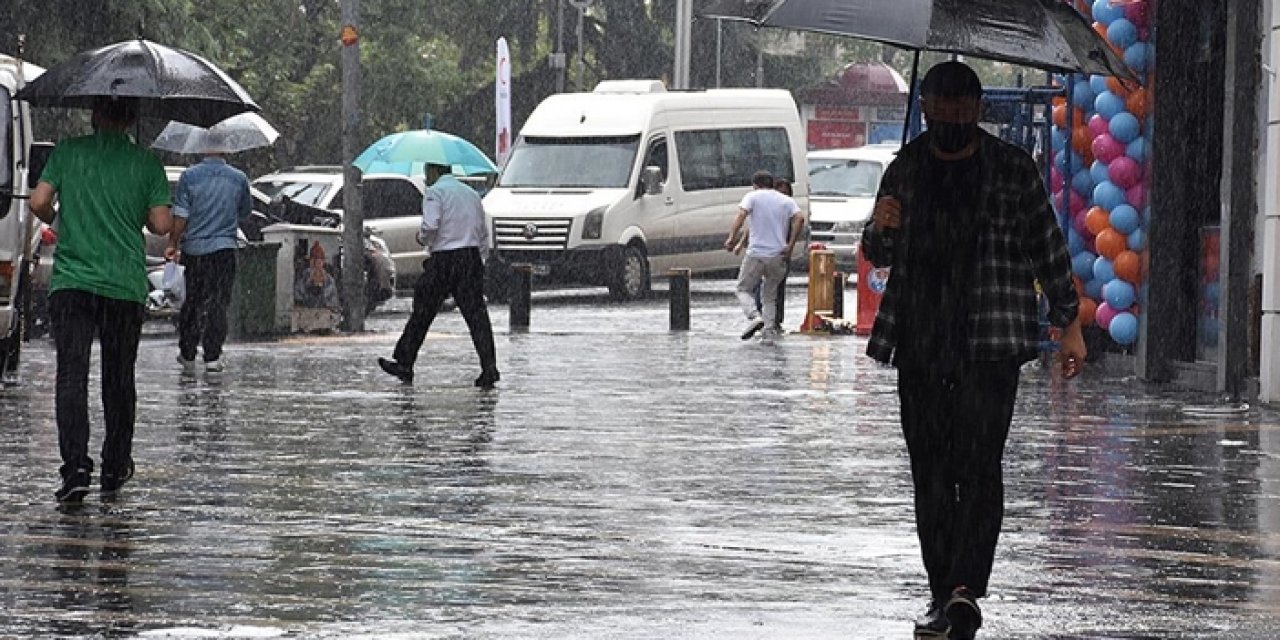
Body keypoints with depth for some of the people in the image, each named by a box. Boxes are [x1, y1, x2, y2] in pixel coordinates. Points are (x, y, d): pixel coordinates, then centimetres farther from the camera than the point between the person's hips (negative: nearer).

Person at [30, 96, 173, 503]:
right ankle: (115, 467, 24)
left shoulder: (68, 152, 2)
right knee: (119, 379, 14)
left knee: (71, 375, -7)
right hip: (125, 286, 1)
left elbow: (38, 202, -3)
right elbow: (161, 224, -1)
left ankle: (76, 466, -22)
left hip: (71, 281, -1)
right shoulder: (147, 164, 3)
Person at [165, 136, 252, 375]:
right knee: (217, 302, 1)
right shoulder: (239, 178, 1)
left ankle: (187, 355, 18)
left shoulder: (189, 176, -5)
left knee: (192, 301, 12)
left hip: (193, 248, 0)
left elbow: (180, 216, -6)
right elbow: (246, 213, 13)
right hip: (224, 247, 0)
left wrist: (173, 244, 3)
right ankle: (212, 357, -5)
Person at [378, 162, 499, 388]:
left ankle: (404, 364, 12)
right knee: (476, 315, -2)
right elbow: (484, 235, 20)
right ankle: (489, 367, -13)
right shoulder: (471, 193, 19)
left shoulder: (435, 192, -3)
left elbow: (431, 226, -17)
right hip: (471, 257, 5)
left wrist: (422, 239, 3)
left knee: (422, 313, 5)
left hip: (444, 258, -5)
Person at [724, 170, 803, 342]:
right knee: (770, 295, 16)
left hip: (756, 253, -4)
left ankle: (754, 317, -15)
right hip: (778, 256, 4)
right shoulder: (787, 201, 13)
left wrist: (732, 237, -18)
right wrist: (790, 246, -4)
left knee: (744, 289, 10)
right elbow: (799, 218, -3)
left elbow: (741, 215, -13)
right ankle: (770, 331, 4)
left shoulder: (752, 197, 4)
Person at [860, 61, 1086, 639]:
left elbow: (1048, 249, 8)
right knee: (929, 468, 4)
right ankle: (943, 593, 11)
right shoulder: (905, 170, 11)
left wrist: (1069, 323, 6)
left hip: (991, 342, -4)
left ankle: (964, 590, -21)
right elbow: (879, 255, 20)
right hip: (920, 343, 4)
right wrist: (881, 229, -3)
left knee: (978, 463, -14)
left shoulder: (1013, 170, 3)